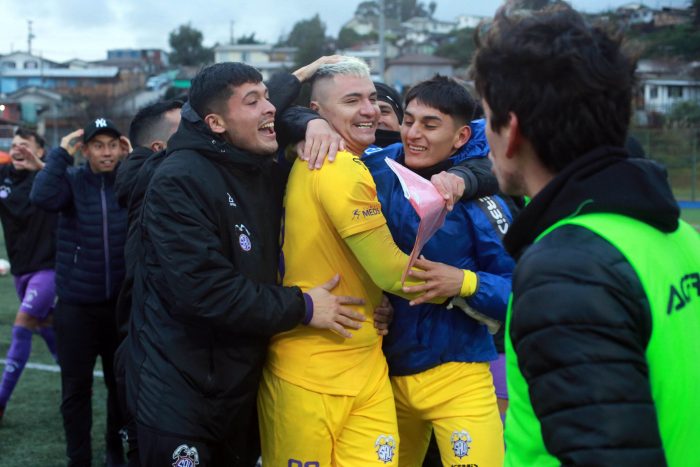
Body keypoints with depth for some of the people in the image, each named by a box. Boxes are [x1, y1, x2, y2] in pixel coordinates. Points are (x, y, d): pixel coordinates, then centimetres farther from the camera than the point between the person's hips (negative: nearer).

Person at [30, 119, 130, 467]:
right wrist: (61, 153, -18)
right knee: (76, 387, 6)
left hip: (122, 302, 2)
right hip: (76, 304, -1)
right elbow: (42, 197, -23)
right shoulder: (72, 179, -4)